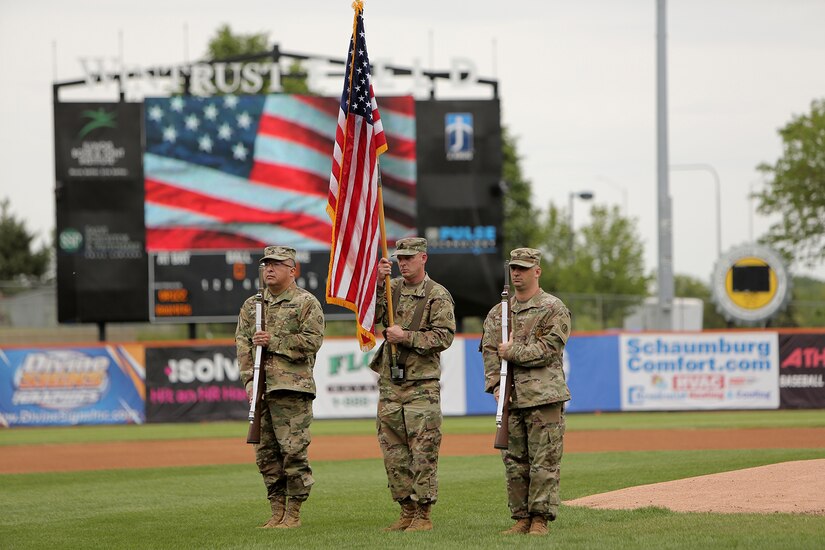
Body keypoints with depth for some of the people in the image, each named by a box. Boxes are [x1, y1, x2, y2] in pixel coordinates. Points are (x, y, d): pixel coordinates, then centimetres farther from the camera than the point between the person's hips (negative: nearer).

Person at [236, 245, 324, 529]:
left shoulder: (306, 303, 1)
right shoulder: (251, 305, 17)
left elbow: (311, 341, -9)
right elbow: (242, 344, 11)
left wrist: (273, 341, -13)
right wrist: (249, 381, -2)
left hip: (292, 388, -6)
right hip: (260, 388, 6)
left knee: (293, 450, -7)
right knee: (266, 453, 6)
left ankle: (293, 514, -1)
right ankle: (277, 512, 13)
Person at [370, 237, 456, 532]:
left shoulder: (438, 295, -2)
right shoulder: (392, 288, 12)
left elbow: (444, 336, -8)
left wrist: (407, 337, -14)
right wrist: (377, 283, -13)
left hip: (422, 385, -5)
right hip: (389, 383, 5)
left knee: (423, 452, -5)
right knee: (394, 452, 7)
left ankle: (423, 515, -1)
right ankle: (407, 511, 15)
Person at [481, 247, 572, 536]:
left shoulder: (554, 309, 1)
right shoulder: (498, 313, 16)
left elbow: (548, 349, -9)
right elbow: (489, 351, 10)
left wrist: (513, 352, -11)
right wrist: (496, 384, -4)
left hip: (544, 396, -5)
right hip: (510, 398, 5)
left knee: (543, 461, -6)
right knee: (514, 462, 6)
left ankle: (540, 519, -2)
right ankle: (521, 518, 12)